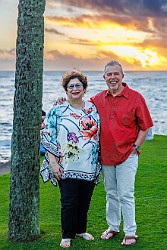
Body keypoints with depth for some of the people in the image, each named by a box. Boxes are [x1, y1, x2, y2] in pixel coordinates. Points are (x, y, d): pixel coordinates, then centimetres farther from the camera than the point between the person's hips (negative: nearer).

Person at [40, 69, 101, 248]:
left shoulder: (93, 109, 8)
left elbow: (99, 135, 14)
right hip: (67, 167, -3)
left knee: (85, 201, 12)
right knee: (68, 202, -1)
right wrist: (53, 163, -9)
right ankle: (67, 235, 14)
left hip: (89, 166, 3)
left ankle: (81, 230, 30)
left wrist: (98, 161, 10)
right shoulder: (57, 111, -2)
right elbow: (48, 138, -3)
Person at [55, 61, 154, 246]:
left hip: (127, 155, -4)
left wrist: (135, 147, -8)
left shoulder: (135, 97, -6)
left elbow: (145, 126, -1)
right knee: (110, 193, 15)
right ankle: (112, 227, 30)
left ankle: (130, 233, 8)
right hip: (105, 156, 4)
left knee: (126, 194, -3)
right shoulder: (98, 99, 6)